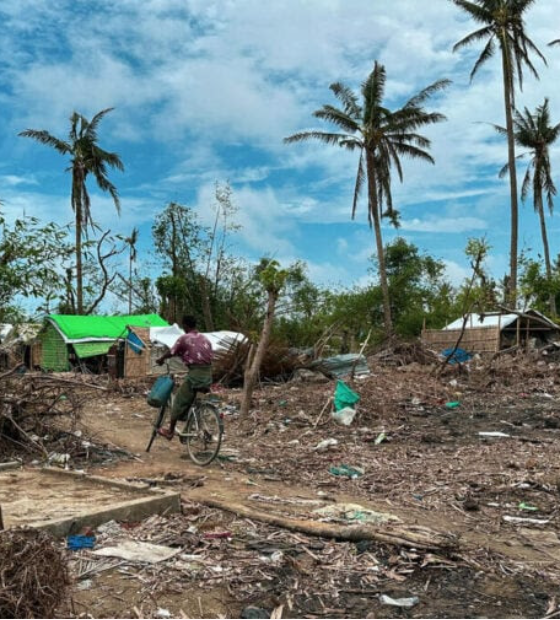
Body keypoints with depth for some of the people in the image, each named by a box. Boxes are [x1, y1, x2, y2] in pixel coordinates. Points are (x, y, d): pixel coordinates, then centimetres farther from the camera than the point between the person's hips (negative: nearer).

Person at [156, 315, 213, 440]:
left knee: (180, 401, 7)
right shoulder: (205, 338, 16)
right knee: (196, 402, 22)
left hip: (195, 373, -6)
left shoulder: (184, 338, -3)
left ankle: (170, 431, 14)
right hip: (208, 374, 6)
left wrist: (161, 359, 20)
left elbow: (171, 353, 1)